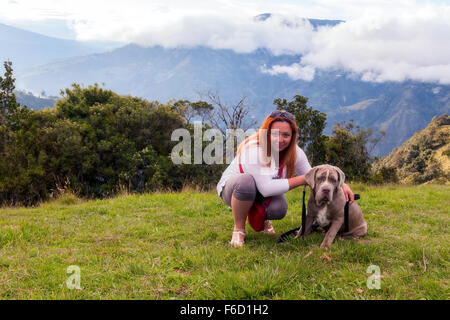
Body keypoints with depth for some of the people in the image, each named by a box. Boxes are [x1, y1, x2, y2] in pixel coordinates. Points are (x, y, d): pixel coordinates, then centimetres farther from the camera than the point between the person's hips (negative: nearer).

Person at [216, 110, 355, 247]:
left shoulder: (294, 152, -15)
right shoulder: (254, 149, -34)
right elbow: (266, 189, -40)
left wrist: (341, 184, -21)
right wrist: (303, 179, -36)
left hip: (264, 193, 4)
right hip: (232, 188, -4)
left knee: (279, 209, -29)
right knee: (246, 181, -39)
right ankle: (238, 228, -15)